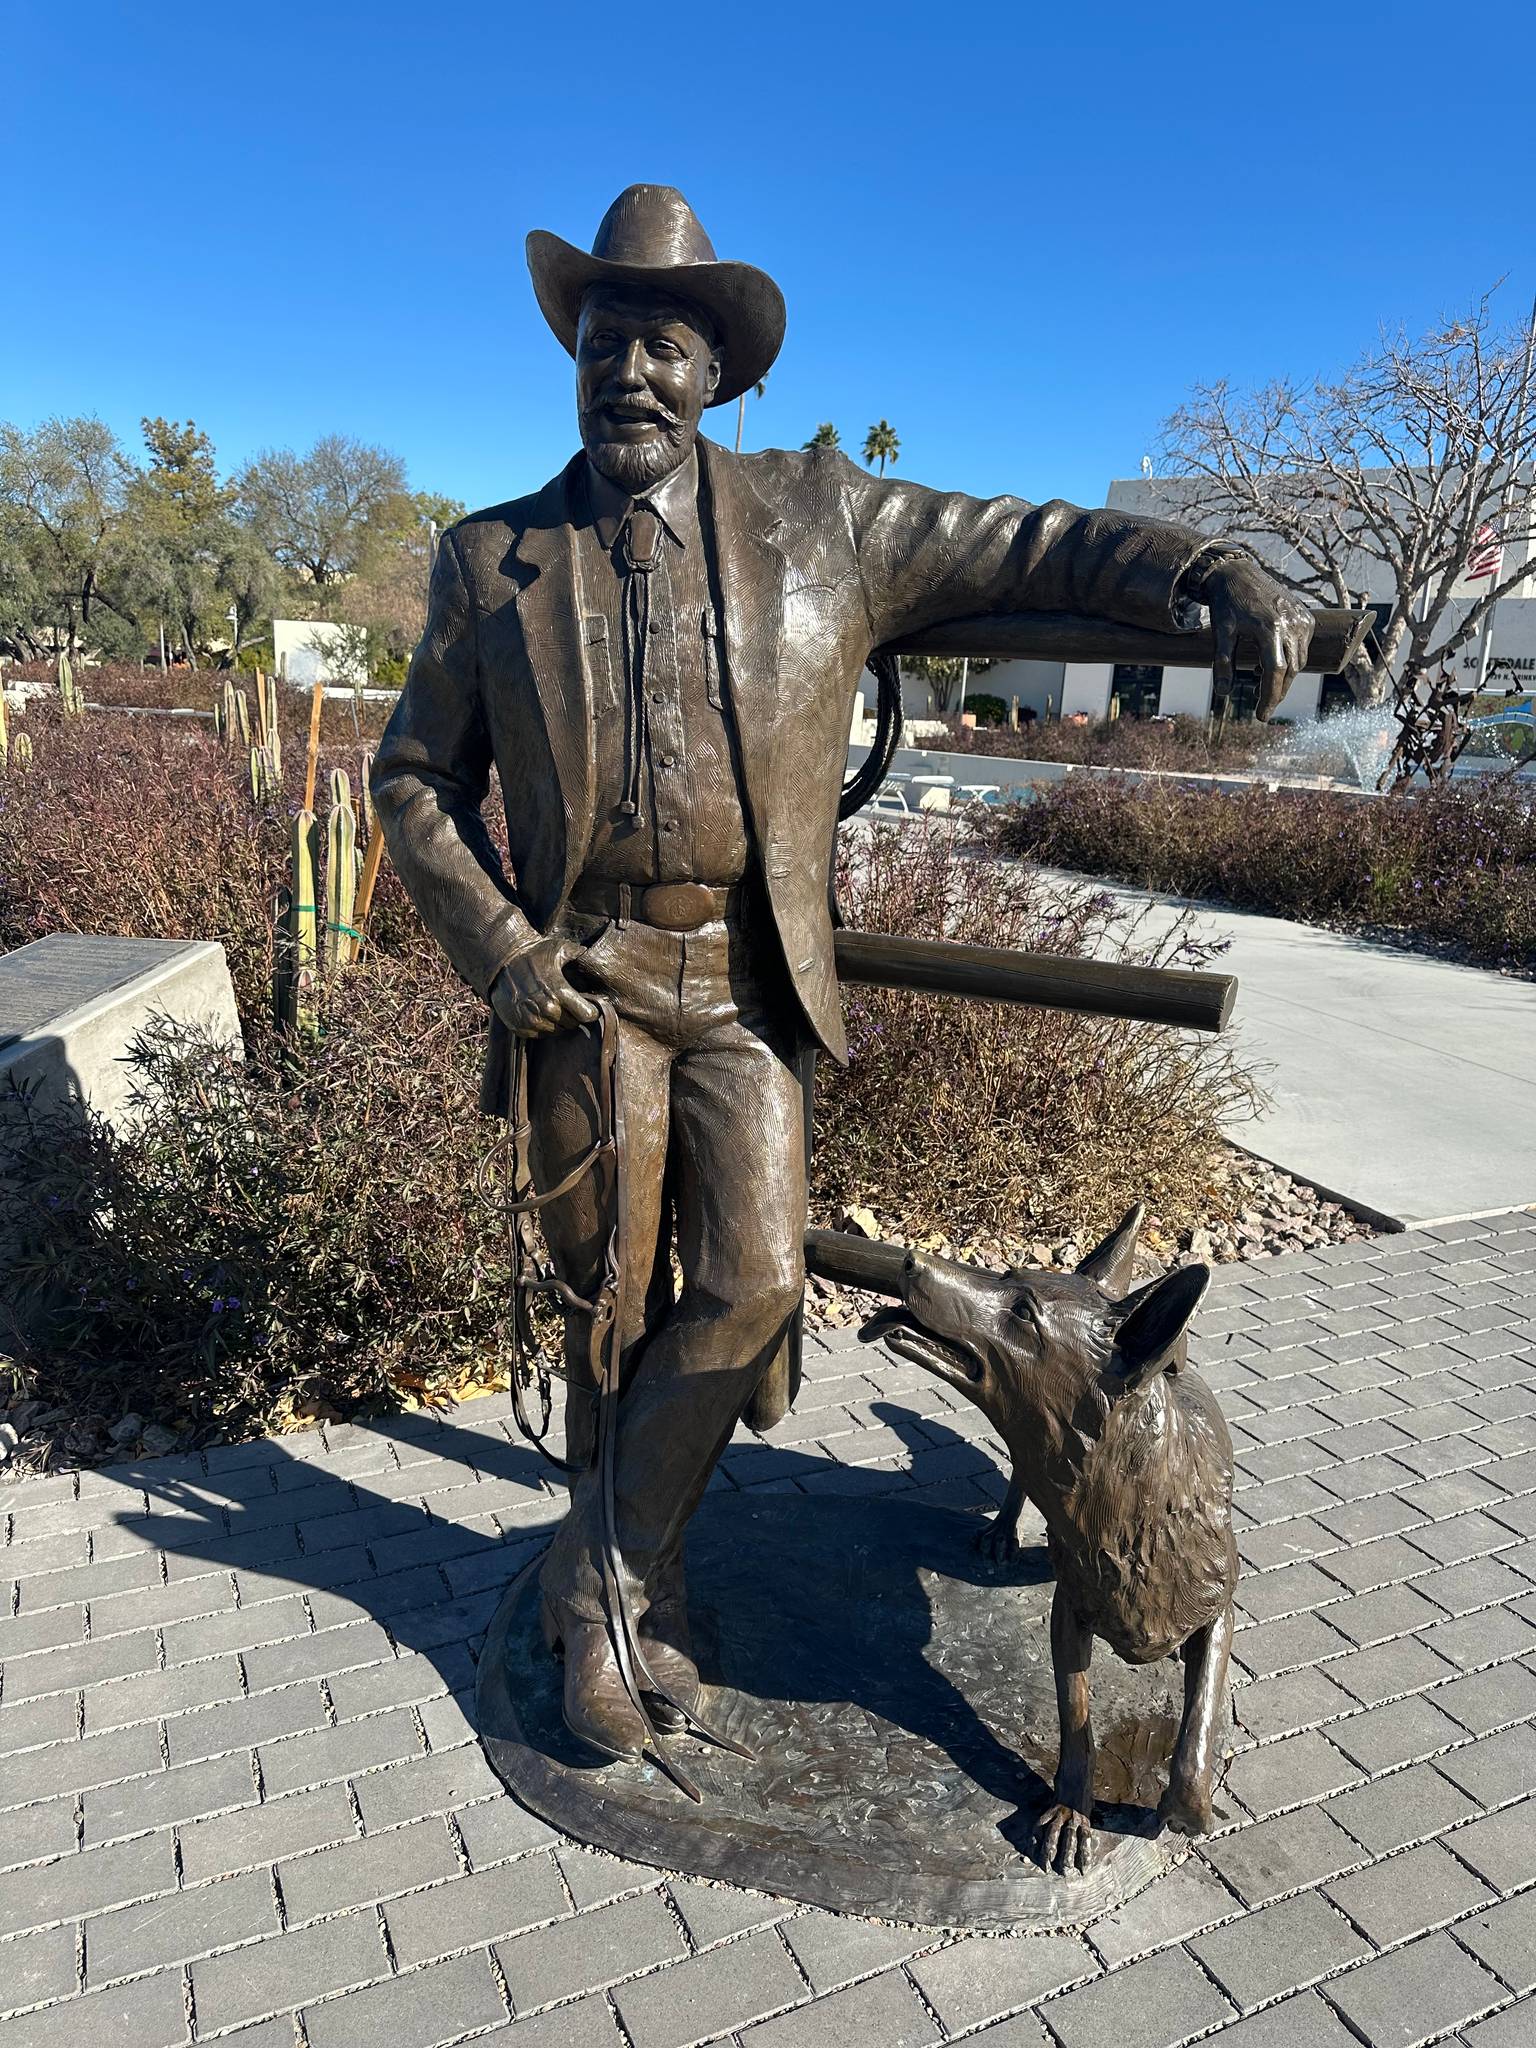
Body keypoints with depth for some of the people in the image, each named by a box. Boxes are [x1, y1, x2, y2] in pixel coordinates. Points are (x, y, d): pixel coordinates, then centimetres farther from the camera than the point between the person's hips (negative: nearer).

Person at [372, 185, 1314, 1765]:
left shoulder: (823, 524, 4)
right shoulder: (492, 562, 5)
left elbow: (1032, 548, 8)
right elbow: (415, 777, 8)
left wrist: (1213, 577, -7)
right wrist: (495, 949, -6)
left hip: (748, 989, 1)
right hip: (583, 984, 0)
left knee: (750, 1286, -10)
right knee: (615, 1308, 7)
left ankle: (599, 1576, 13)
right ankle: (636, 1595, 29)